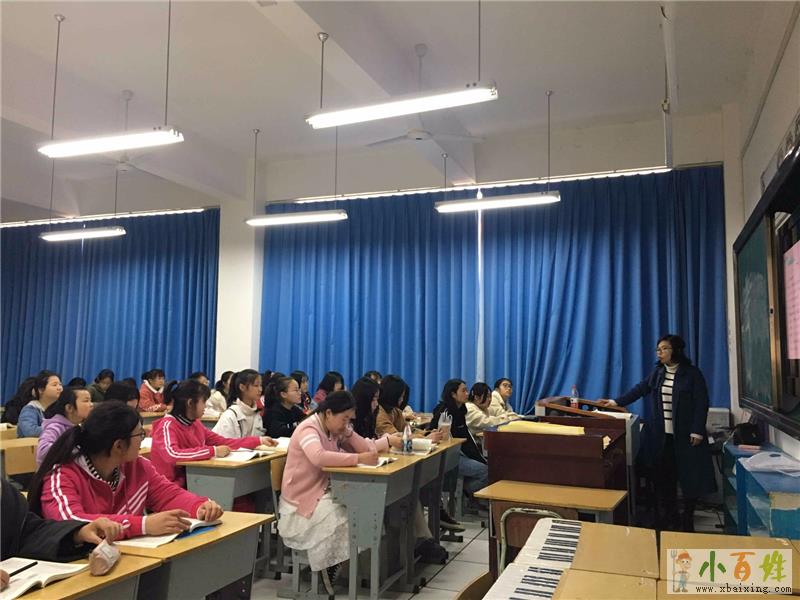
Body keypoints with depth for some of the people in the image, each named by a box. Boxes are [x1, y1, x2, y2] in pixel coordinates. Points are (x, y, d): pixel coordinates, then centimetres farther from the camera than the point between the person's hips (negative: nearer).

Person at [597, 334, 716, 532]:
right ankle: (669, 516, 20)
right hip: (661, 436, 5)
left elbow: (701, 404, -9)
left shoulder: (692, 374, -7)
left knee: (689, 476, 2)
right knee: (663, 477, 7)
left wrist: (697, 431, -14)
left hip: (684, 436, -5)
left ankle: (688, 517, 20)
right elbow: (640, 389, 9)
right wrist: (616, 402, -1)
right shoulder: (657, 373, 9)